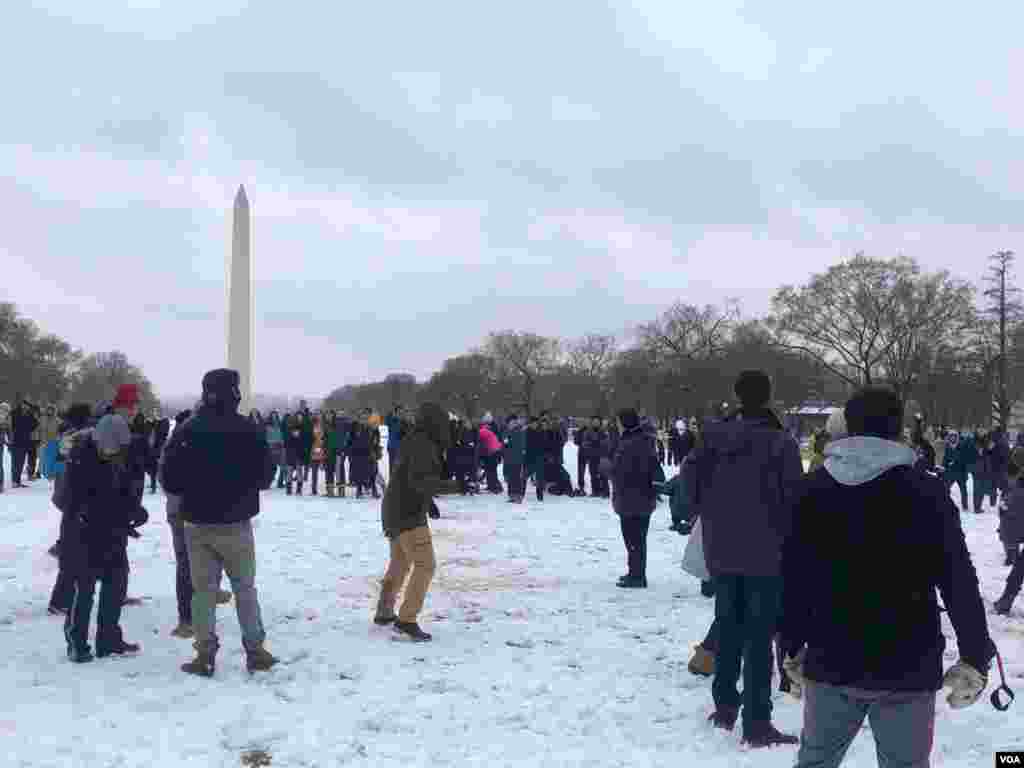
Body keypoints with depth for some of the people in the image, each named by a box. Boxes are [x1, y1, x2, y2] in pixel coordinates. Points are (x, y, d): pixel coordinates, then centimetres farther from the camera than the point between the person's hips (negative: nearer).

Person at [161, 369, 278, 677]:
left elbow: (170, 480, -5)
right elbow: (266, 477, -2)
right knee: (245, 588, 12)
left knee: (203, 590, 9)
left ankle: (205, 655, 8)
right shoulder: (250, 430, -10)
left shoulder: (186, 431, -8)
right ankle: (255, 651, 15)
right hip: (237, 524, 0)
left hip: (198, 524, 1)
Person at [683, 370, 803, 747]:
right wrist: (789, 539, 2)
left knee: (728, 629, 18)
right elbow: (793, 501, -14)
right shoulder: (780, 443, -16)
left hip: (721, 550, 5)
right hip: (766, 553, -5)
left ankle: (725, 706, 27)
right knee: (759, 637, 0)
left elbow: (691, 482, 5)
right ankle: (756, 723, 3)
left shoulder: (713, 437, -2)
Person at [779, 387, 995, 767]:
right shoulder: (927, 492, -7)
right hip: (906, 668, -3)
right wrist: (975, 657, 0)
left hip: (830, 664, 3)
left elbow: (793, 576, 5)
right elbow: (959, 582, -9)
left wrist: (792, 646, 14)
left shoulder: (814, 490, 2)